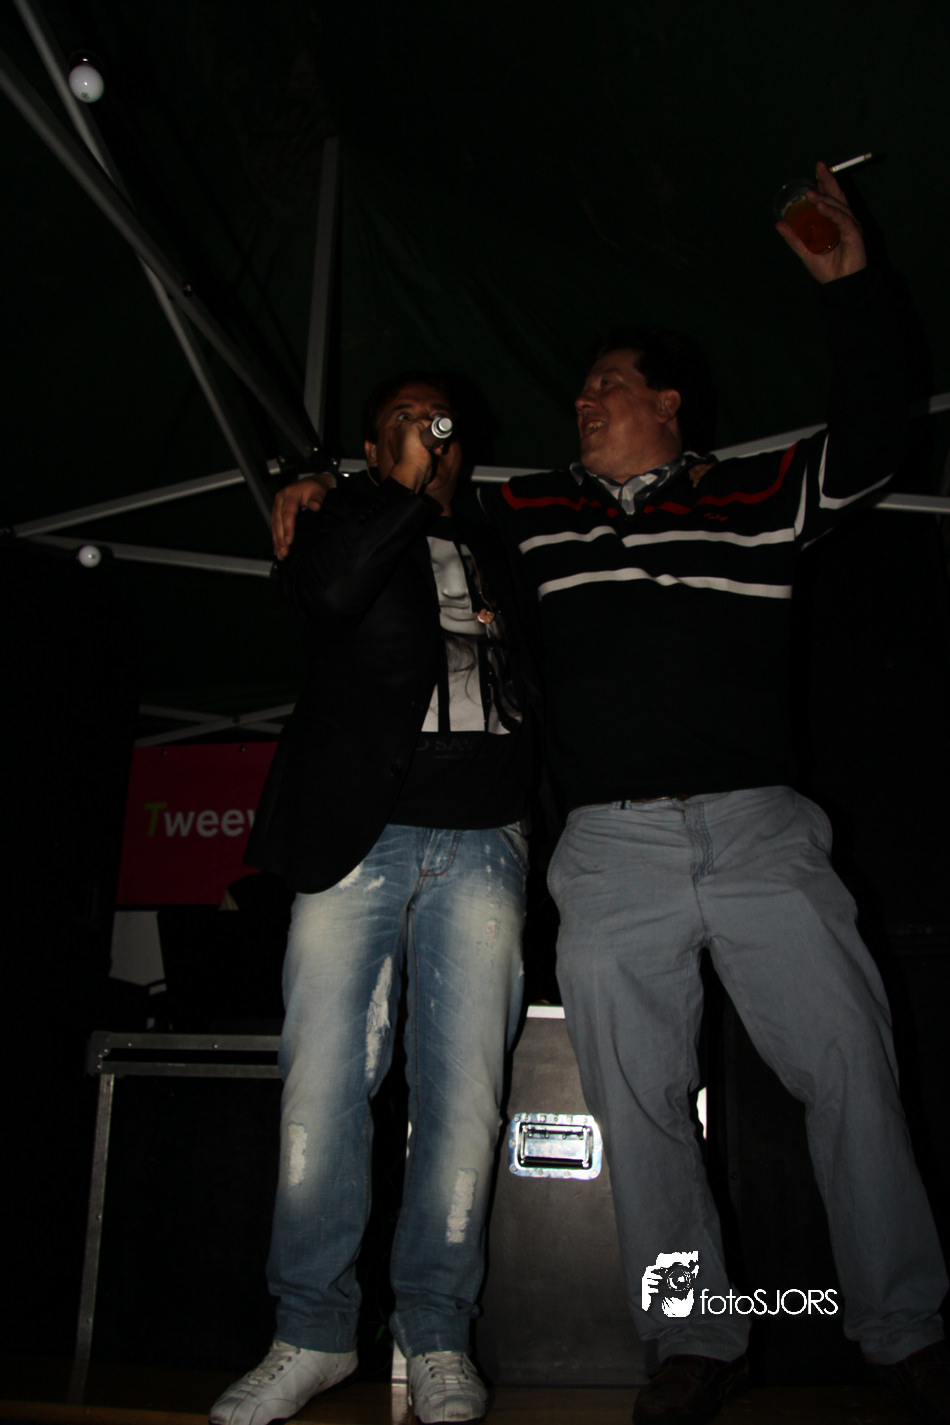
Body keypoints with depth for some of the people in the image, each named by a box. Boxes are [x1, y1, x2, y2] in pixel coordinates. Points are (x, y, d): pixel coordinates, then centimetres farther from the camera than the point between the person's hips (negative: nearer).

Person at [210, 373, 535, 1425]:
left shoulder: (499, 555, 24)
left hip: (480, 846, 2)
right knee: (320, 1088, -4)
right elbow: (323, 591, -8)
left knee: (463, 1094, -1)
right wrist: (404, 484, -2)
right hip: (357, 835, -2)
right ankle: (312, 1336, 13)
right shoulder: (345, 528, 16)